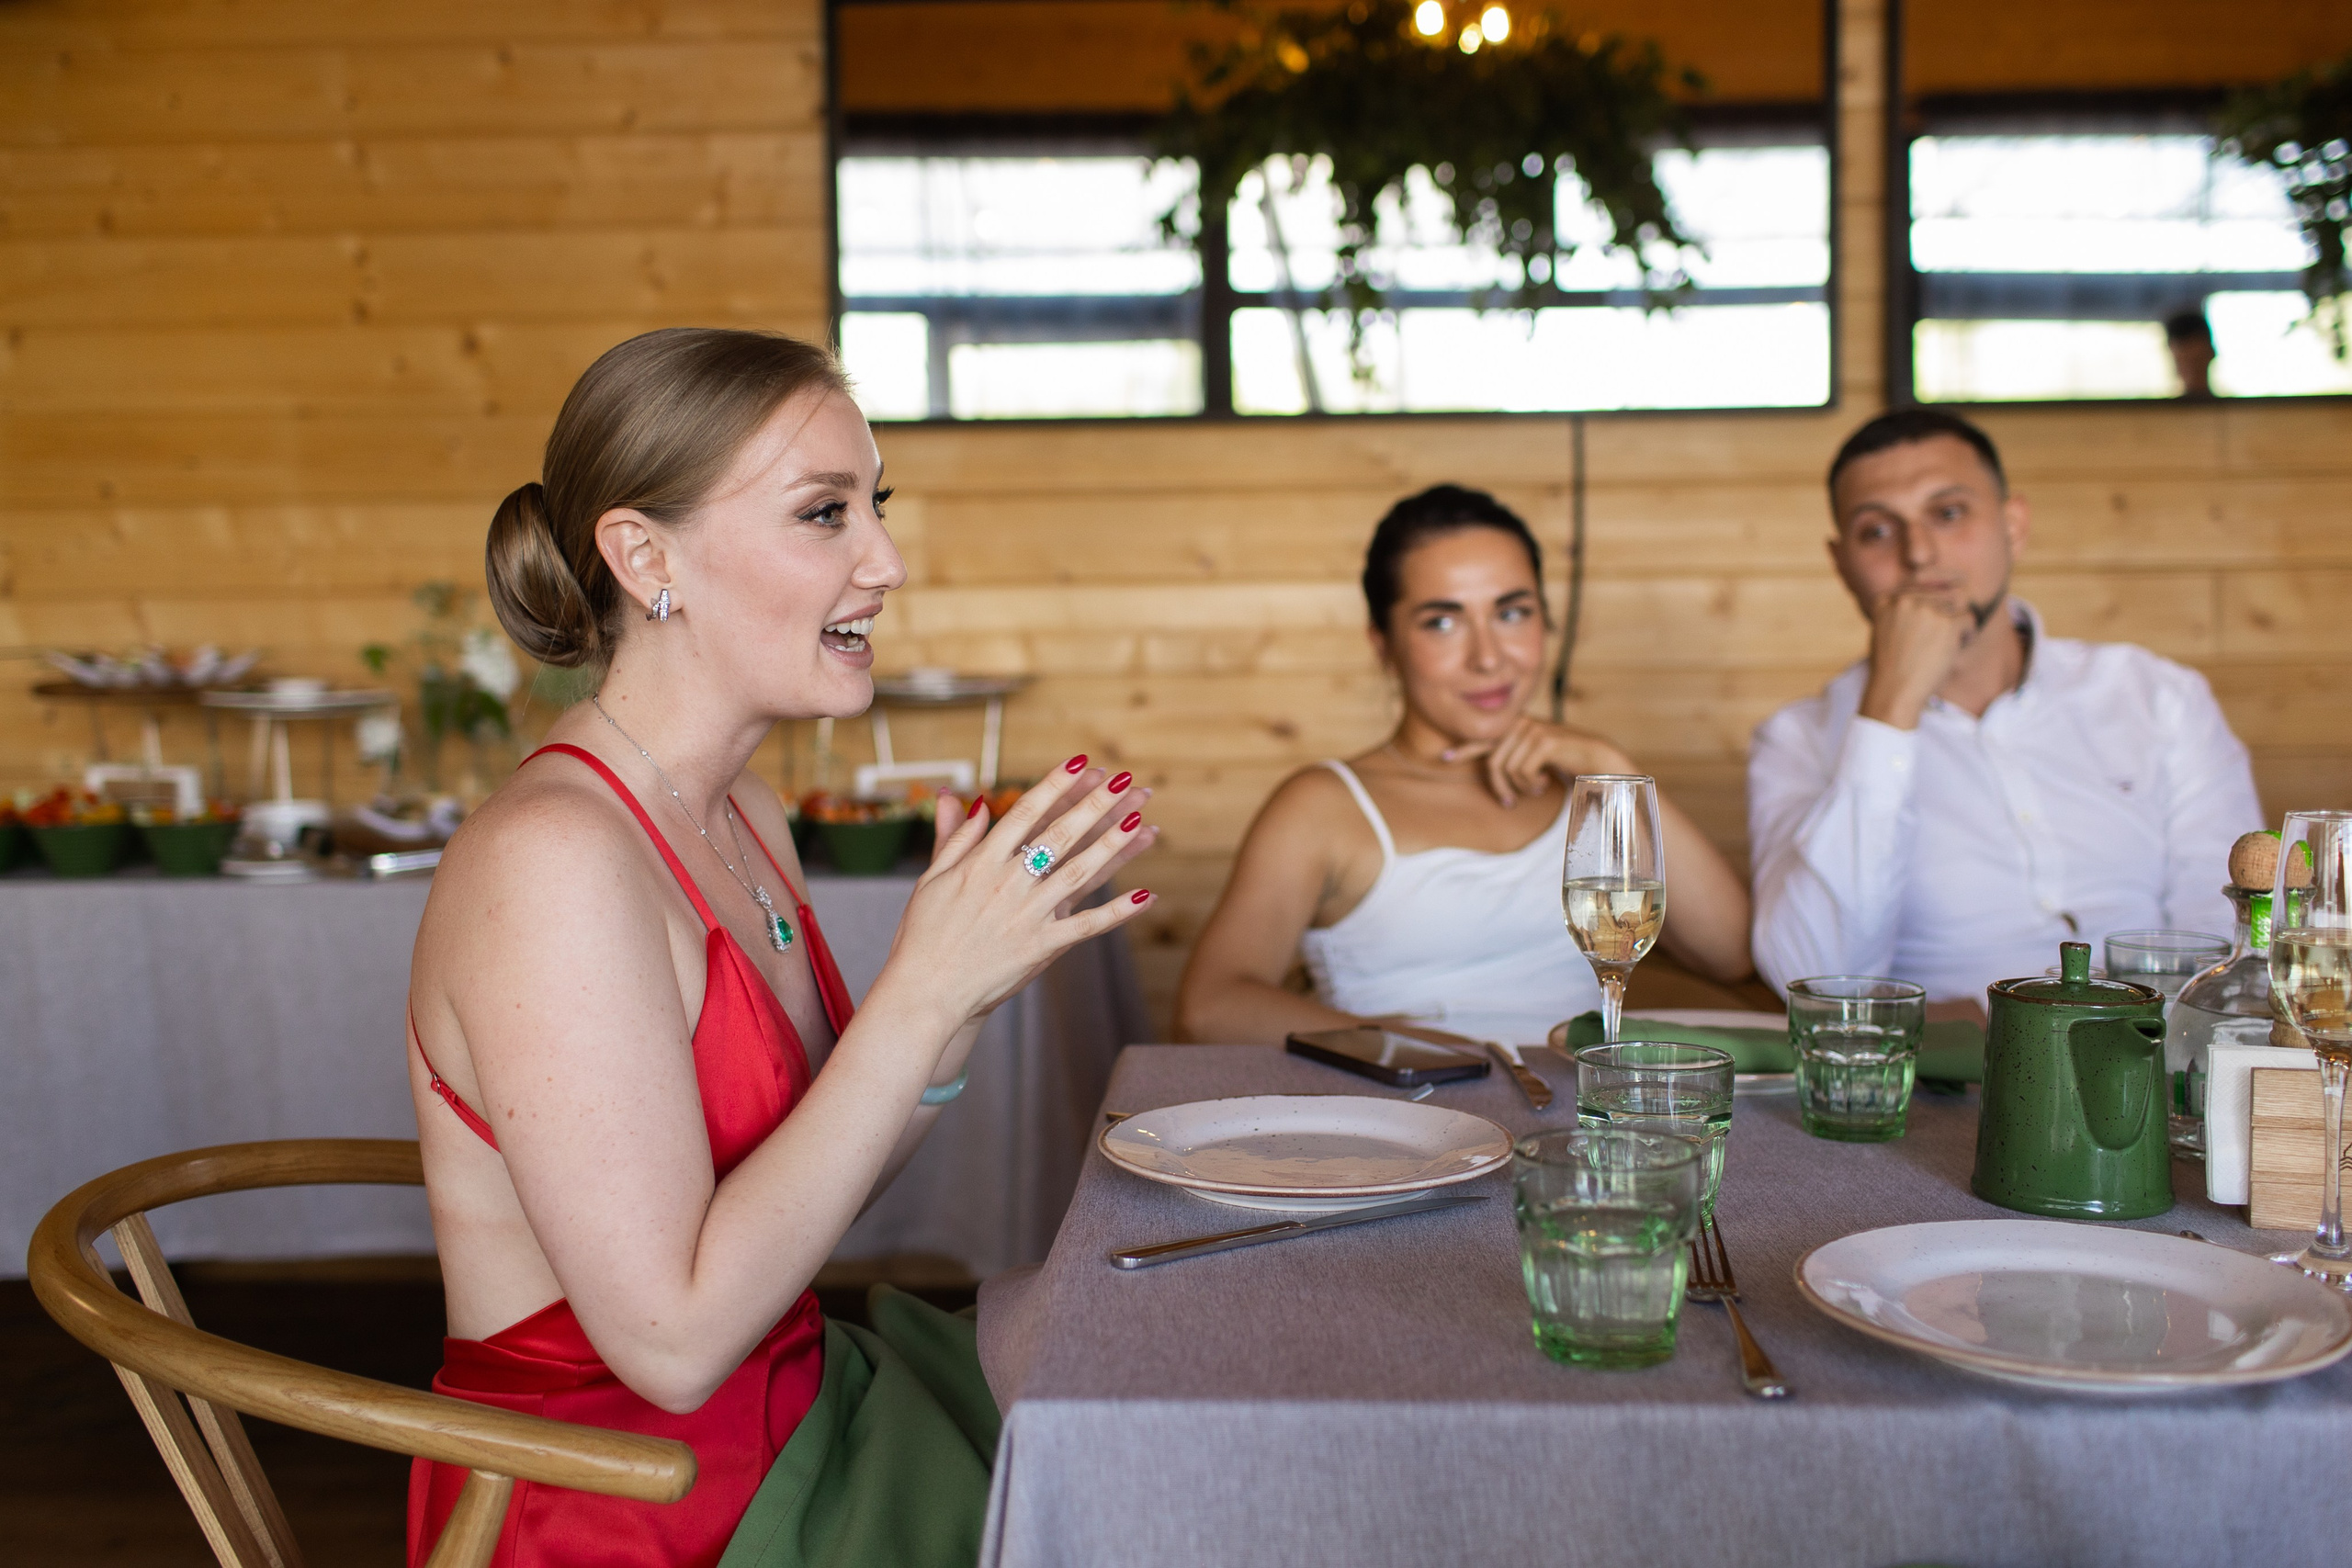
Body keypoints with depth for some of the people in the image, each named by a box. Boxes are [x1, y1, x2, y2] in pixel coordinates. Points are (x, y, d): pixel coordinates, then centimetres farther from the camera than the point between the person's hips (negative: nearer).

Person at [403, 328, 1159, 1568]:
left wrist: (961, 999, -7)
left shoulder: (743, 818, 4)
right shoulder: (551, 859, -23)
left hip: (784, 1416, 8)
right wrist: (923, 994, -24)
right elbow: (676, 1337, -25)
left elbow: (805, 1199, 8)